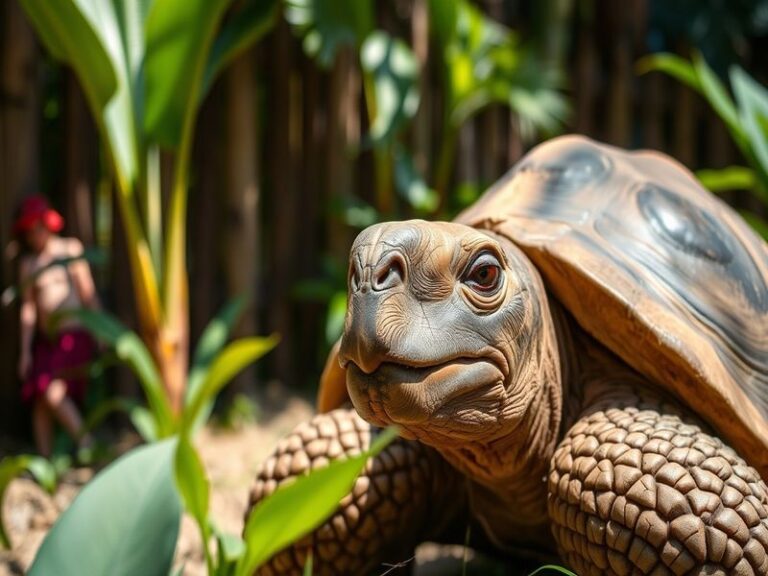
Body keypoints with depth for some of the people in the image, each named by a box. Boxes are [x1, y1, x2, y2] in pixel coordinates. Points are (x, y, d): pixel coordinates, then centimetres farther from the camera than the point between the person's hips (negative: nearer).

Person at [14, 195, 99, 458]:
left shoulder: (71, 249, 0)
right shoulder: (27, 263, 10)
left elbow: (88, 293, 0)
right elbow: (28, 307, 9)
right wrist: (25, 351, 4)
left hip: (75, 335, -5)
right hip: (47, 339, 5)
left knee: (54, 392, -20)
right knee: (39, 402, -3)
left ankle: (86, 444, -5)